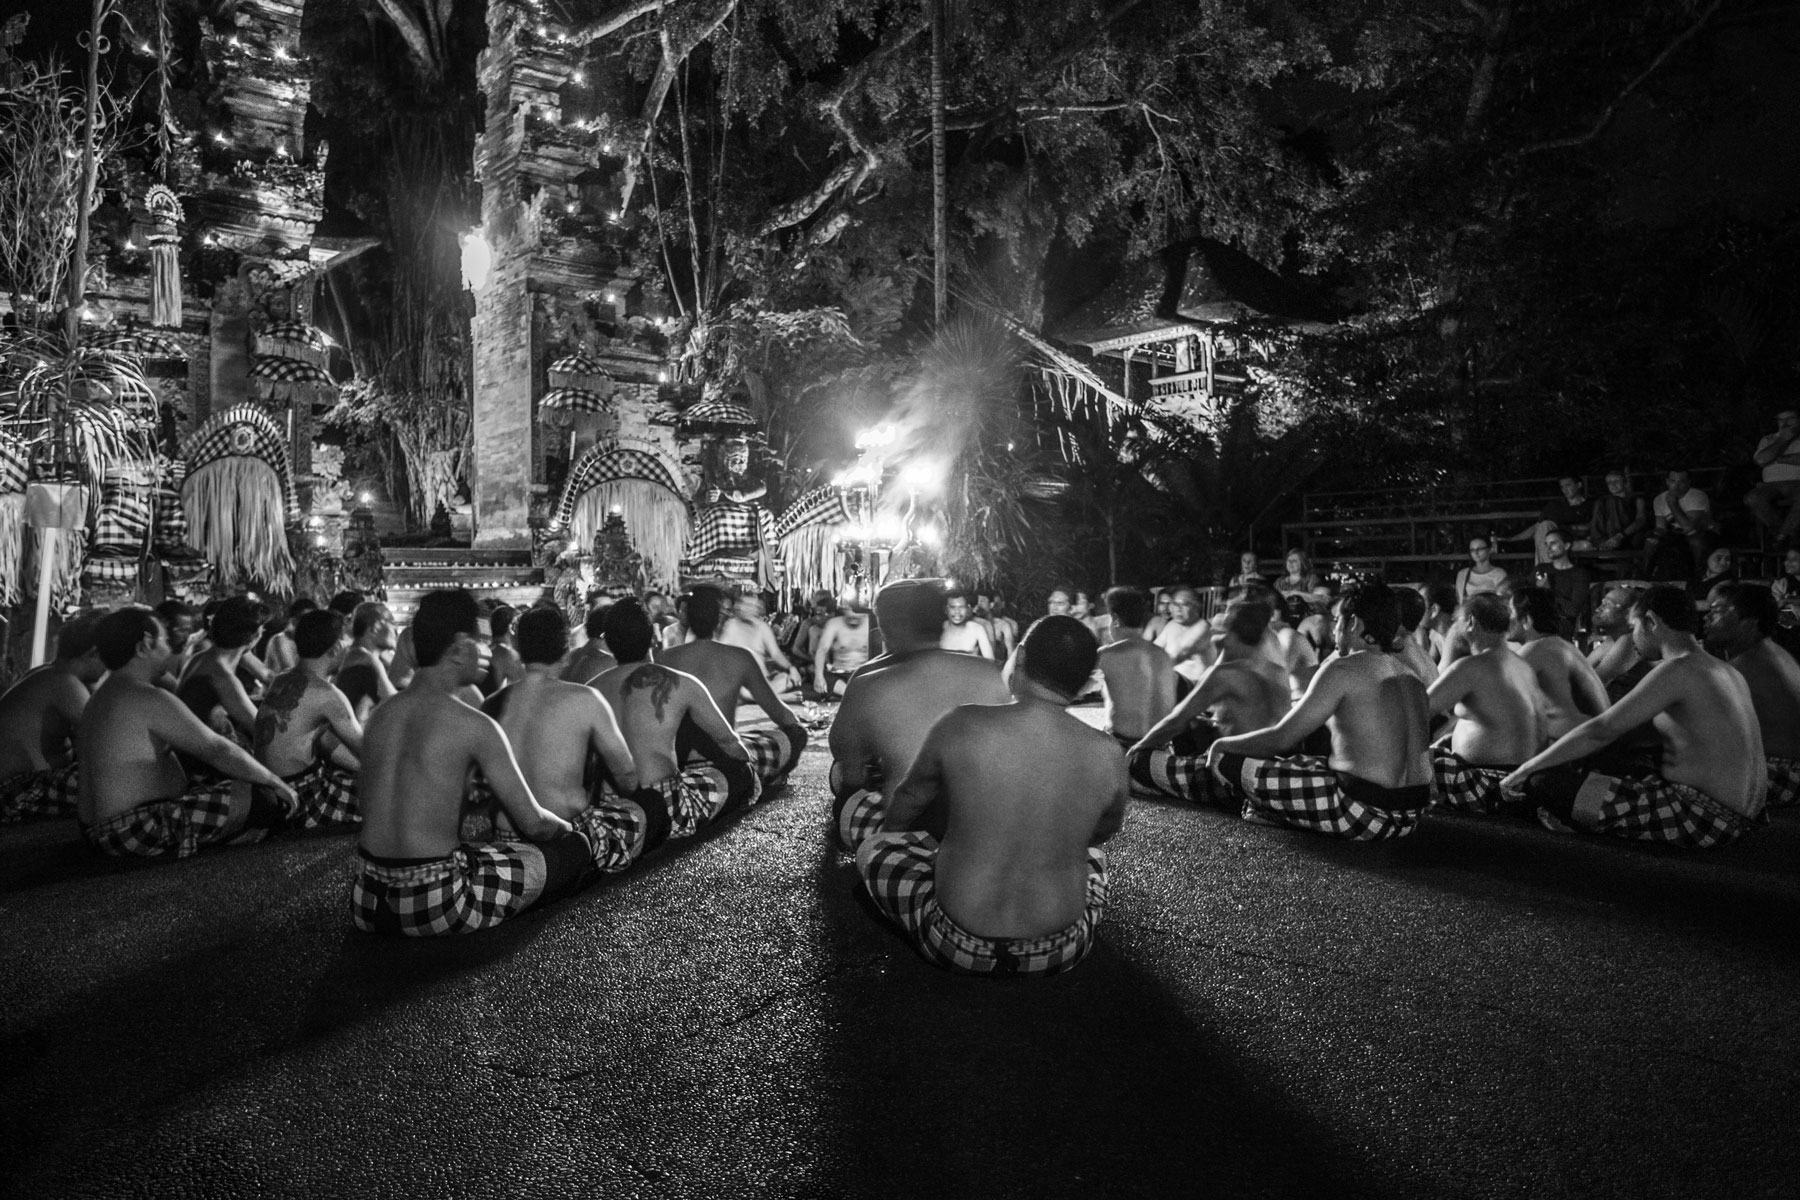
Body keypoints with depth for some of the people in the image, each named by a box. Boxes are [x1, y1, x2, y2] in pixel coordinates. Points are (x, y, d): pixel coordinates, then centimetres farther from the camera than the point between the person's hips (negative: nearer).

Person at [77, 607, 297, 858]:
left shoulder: (105, 696, 17)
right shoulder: (148, 699, -16)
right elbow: (217, 750, -15)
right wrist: (274, 780, -4)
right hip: (137, 833, -11)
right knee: (267, 800, -15)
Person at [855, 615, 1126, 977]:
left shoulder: (960, 726, -15)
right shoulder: (1107, 758, -12)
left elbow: (910, 797, 4)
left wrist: (886, 834, 27)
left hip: (957, 946, -3)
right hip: (1060, 953, 3)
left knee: (872, 849, 21)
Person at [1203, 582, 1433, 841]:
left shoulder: (1342, 670, -11)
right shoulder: (1411, 678, 12)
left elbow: (1281, 738, -11)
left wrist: (1221, 744, 4)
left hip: (1365, 813, -9)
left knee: (1226, 763, -6)